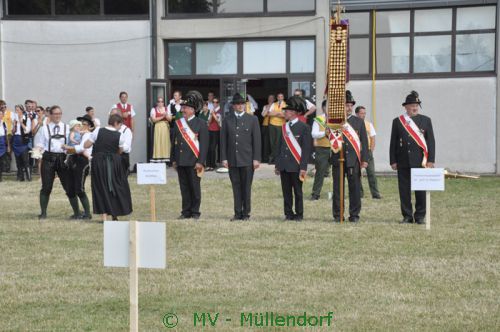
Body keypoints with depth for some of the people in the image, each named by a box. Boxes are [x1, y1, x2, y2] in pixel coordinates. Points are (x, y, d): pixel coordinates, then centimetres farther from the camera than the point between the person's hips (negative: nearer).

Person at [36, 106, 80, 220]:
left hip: (62, 158, 0)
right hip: (48, 158, 0)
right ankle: (43, 213, 12)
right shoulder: (45, 128, 6)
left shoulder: (67, 128, 7)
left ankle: (77, 212, 10)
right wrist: (38, 149, -14)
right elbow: (41, 144, 5)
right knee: (46, 187, 2)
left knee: (69, 186, 2)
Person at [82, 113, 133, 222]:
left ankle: (104, 215, 2)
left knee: (101, 189, 7)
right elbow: (120, 151, 5)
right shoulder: (119, 136, -7)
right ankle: (115, 214, 17)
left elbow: (86, 145, -5)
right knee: (116, 188, 14)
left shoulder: (98, 131, -7)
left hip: (98, 162, 0)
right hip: (114, 163, 0)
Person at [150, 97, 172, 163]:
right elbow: (153, 120, -8)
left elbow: (170, 119, 5)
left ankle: (165, 159, 1)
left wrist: (166, 115, -14)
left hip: (166, 128, 3)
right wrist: (162, 117, -13)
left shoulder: (167, 109, 12)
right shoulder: (154, 109, 4)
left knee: (165, 142, -1)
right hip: (157, 128, -3)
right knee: (158, 143, -8)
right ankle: (157, 159, -9)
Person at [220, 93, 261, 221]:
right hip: (232, 160, 2)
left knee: (246, 187, 3)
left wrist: (256, 159, -4)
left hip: (247, 159, -1)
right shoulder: (227, 120, 8)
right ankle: (238, 213, 10)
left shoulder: (252, 119, 4)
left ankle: (246, 213, 10)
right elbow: (223, 140, 7)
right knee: (236, 187, 5)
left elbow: (256, 140, 1)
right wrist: (224, 158, 0)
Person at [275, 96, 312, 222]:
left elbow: (306, 149, -8)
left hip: (296, 166, -5)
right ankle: (288, 214, 14)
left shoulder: (304, 127, -6)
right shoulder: (284, 127, 12)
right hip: (284, 166, 5)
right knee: (286, 191, 7)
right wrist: (277, 164, 13)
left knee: (297, 191, 3)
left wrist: (303, 167, -13)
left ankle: (299, 214, 11)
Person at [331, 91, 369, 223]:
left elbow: (364, 142, 6)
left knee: (355, 188, 0)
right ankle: (337, 215, 9)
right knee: (338, 188, 2)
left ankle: (354, 215, 8)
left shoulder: (359, 122, 9)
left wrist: (364, 159, -1)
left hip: (354, 160, 1)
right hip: (338, 160, -1)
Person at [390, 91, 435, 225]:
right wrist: (393, 161, 2)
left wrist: (430, 160, -3)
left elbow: (431, 142, 4)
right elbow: (393, 143, 8)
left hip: (420, 162, -1)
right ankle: (407, 216, 10)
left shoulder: (426, 120, 7)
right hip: (403, 162, 1)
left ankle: (420, 216, 9)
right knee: (404, 190, 2)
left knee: (421, 190, 0)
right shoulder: (397, 121, 8)